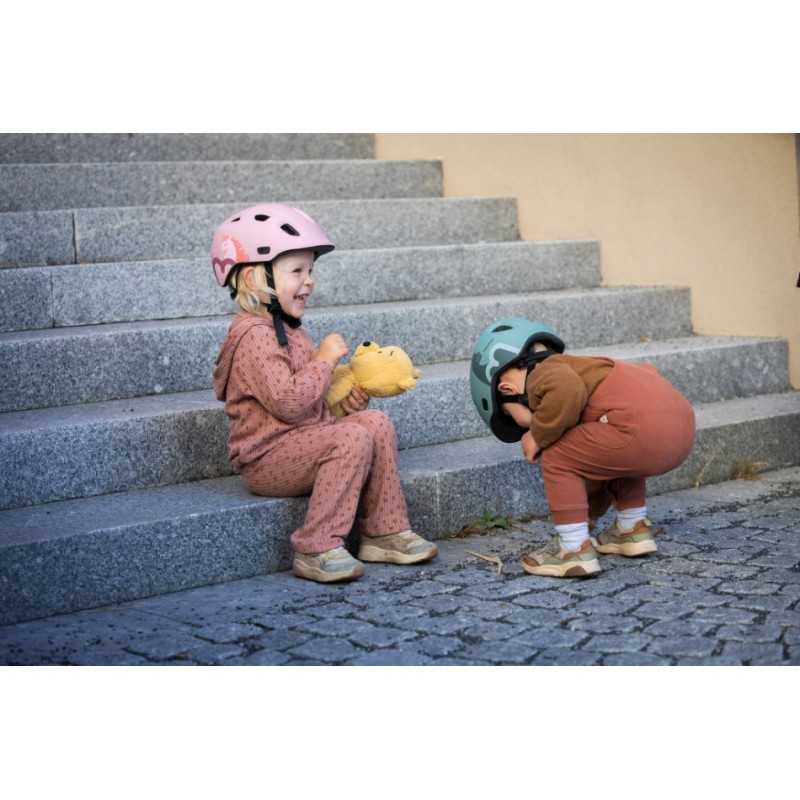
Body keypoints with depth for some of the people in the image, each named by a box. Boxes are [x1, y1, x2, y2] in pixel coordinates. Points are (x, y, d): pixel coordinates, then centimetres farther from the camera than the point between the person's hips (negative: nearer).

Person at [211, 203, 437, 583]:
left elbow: (313, 396, 28)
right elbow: (288, 403, -27)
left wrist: (347, 399, 8)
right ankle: (316, 550, -23)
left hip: (300, 443, 10)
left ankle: (384, 531, -2)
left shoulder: (290, 330, 16)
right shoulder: (254, 335, -17)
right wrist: (325, 359, -16)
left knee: (377, 423, -5)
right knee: (353, 439, -26)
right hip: (267, 458, -10)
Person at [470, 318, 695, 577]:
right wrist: (589, 516, 54)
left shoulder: (542, 374, 6)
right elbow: (594, 463, 43)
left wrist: (538, 437, -4)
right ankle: (633, 529, 36)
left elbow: (568, 391, -21)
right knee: (614, 456, 36)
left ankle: (575, 550, 6)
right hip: (682, 428, 10)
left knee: (556, 459, 4)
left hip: (644, 428, -10)